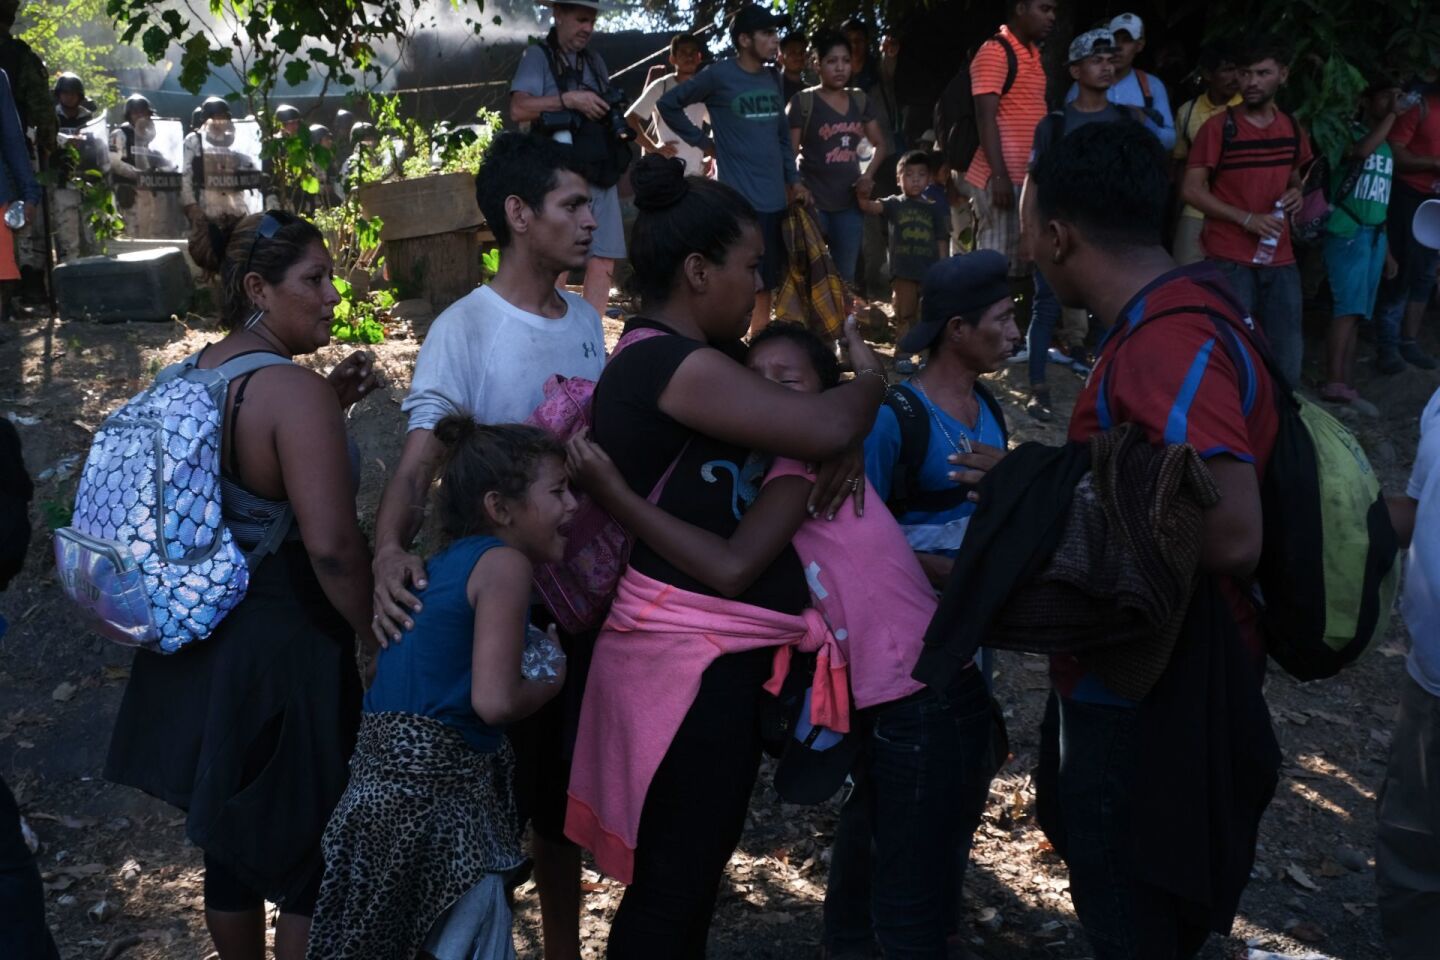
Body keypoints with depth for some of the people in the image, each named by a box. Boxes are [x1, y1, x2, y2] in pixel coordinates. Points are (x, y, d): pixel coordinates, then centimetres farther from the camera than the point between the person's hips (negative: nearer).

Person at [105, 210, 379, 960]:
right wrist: (378, 638, -14)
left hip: (201, 645, 8)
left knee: (229, 840, 23)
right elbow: (331, 546, -28)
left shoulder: (192, 376, 4)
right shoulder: (293, 390, -22)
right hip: (286, 647, -8)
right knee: (313, 860, 9)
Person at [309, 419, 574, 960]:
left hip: (387, 775, 9)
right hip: (434, 789, -9)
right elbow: (494, 701, -20)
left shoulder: (441, 565, 15)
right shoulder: (505, 563, -11)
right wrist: (551, 681, -1)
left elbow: (377, 666, 21)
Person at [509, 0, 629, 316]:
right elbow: (518, 109, -11)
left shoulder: (594, 61, 20)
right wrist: (569, 99, -15)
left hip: (601, 177, 6)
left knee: (603, 263, 2)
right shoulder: (538, 56, 2)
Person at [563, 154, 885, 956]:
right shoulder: (671, 364, -21)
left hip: (713, 648, 10)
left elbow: (791, 417, 18)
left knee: (686, 875, 22)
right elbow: (826, 425, -27)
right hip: (694, 656, -10)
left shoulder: (689, 358, 12)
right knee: (673, 887, 0)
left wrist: (841, 450, -5)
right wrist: (871, 379, -5)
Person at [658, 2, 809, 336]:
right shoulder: (719, 76, -8)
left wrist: (794, 180, 13)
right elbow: (669, 104, -2)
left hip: (775, 197, 7)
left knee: (765, 280, 13)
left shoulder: (771, 80, 13)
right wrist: (703, 142, -1)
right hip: (739, 198, -7)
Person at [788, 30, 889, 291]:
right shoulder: (803, 102, -5)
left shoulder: (860, 101, 9)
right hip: (813, 201, -5)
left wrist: (868, 174, 0)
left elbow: (880, 144, 18)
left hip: (849, 201, 5)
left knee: (845, 277, 10)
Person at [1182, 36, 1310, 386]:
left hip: (1280, 258, 5)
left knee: (1288, 352, 8)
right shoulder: (1218, 127, -7)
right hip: (1230, 260, -5)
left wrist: (1296, 195, 0)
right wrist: (1246, 219, -17)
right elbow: (1192, 189, -9)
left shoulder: (1292, 129, 8)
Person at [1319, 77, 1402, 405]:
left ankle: (1346, 385, 6)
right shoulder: (1349, 132, -2)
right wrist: (1392, 115, -18)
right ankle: (1334, 383, -20)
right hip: (1347, 232, -7)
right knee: (1348, 307, -16)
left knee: (1354, 312, 6)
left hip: (1374, 235, 7)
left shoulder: (1387, 148, 18)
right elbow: (1362, 151, -28)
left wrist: (1388, 251, 20)